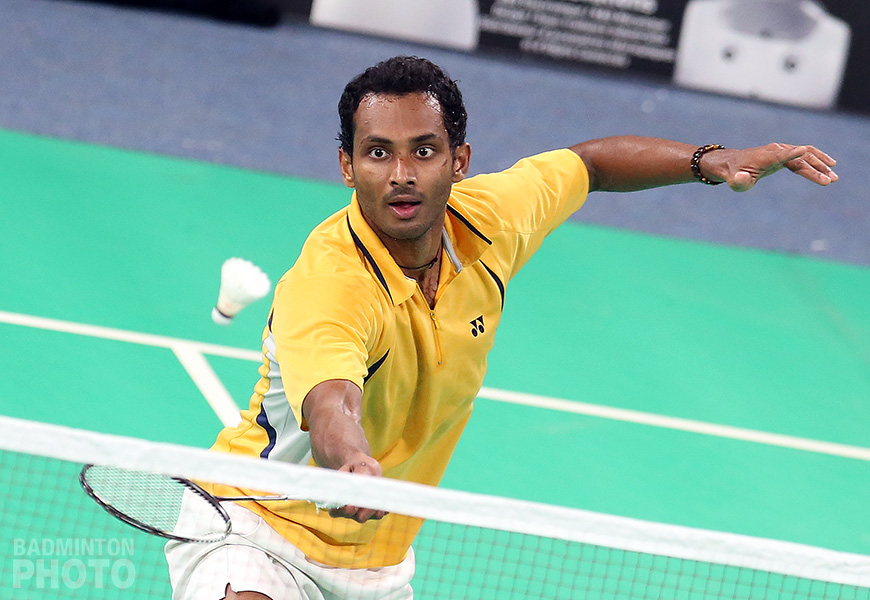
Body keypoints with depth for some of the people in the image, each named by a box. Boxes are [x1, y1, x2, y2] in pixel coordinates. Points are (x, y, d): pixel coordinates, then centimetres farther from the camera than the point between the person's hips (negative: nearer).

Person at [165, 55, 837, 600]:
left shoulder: (488, 225, -9)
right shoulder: (324, 290, -31)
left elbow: (588, 163, 11)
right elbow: (331, 408, -51)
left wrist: (710, 161, 0)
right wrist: (355, 466, -73)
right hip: (262, 532, -7)